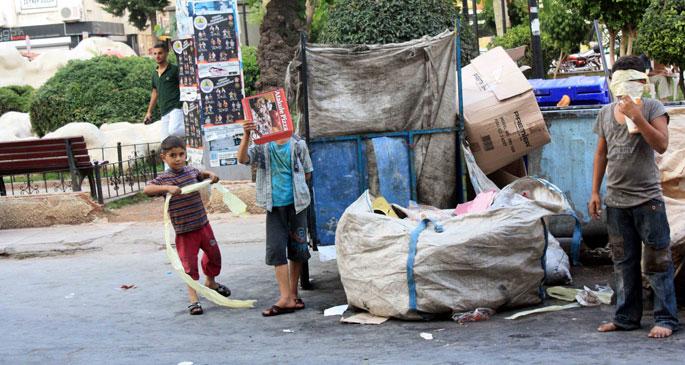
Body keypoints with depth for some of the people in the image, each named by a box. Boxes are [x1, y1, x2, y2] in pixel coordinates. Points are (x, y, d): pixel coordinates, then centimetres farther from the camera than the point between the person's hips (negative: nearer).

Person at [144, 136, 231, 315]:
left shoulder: (191, 170, 3)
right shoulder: (164, 178, -14)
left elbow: (201, 174, 27)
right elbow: (147, 189, -30)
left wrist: (210, 175, 6)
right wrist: (167, 188, -42)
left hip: (203, 224, 6)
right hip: (184, 231, -6)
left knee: (214, 255, 21)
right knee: (189, 264, -1)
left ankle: (210, 282, 47)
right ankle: (193, 298, 11)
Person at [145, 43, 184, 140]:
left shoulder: (174, 69, -1)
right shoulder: (155, 74, 20)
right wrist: (149, 112, 28)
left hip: (176, 107, -7)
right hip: (164, 112, 7)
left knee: (173, 130, -31)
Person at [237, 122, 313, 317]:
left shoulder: (298, 145, 1)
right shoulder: (262, 147, 1)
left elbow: (307, 173, 10)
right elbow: (242, 159, -16)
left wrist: (294, 184, 0)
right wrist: (246, 136, -28)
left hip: (296, 204, 0)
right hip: (274, 206, 0)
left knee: (297, 249, 7)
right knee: (276, 249, -9)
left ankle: (293, 293, 22)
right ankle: (286, 298, -10)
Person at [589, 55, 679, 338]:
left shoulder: (653, 108, -3)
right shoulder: (606, 113, 10)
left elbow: (661, 144, -18)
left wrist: (636, 115, -24)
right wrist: (595, 192, 11)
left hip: (647, 198, -5)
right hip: (615, 201, 5)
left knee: (657, 261, -1)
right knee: (623, 263, 11)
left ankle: (666, 319, 4)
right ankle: (626, 317, 19)